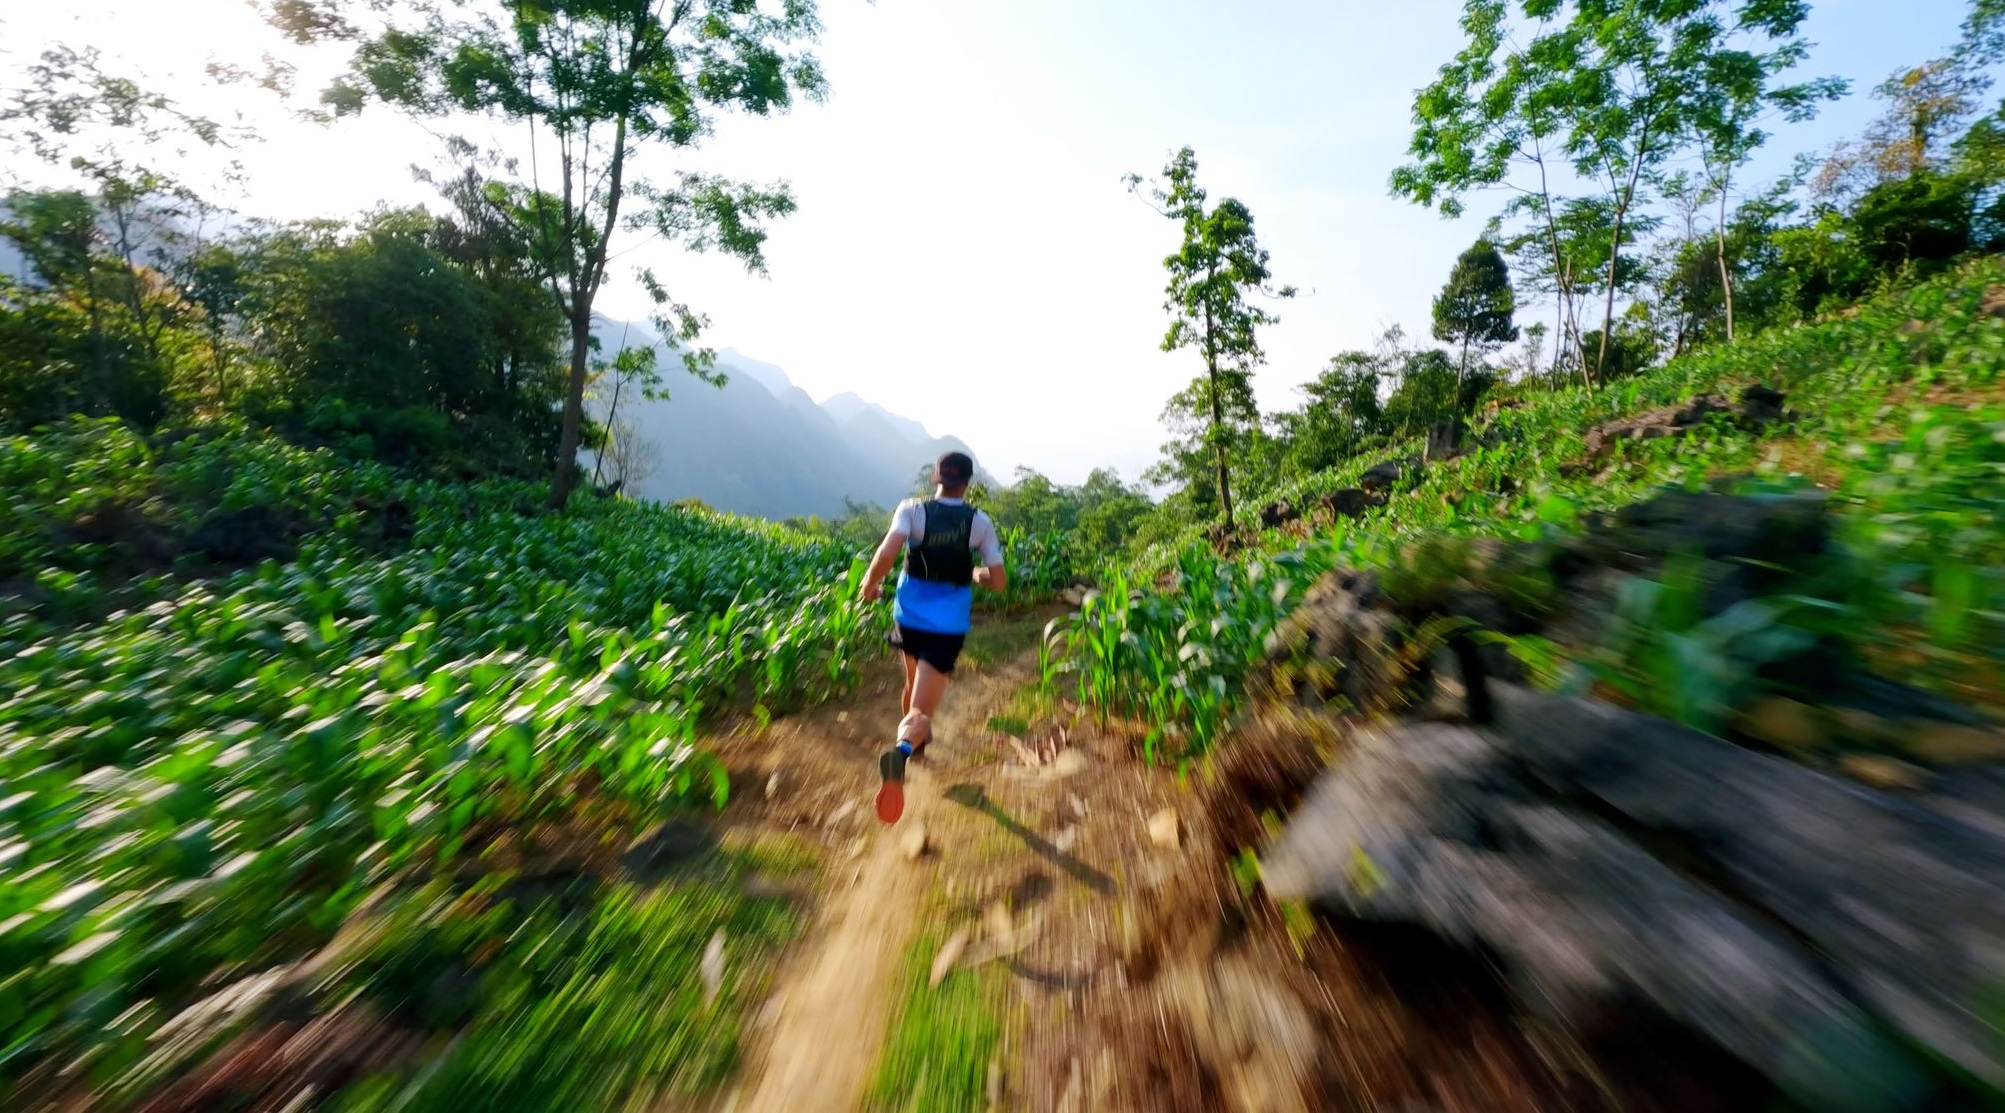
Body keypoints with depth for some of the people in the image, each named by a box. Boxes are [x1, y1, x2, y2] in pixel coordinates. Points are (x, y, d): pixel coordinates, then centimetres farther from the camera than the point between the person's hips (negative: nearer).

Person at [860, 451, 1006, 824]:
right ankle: (902, 749, -32)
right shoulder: (979, 521, -4)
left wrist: (871, 582, -3)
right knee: (921, 709, -1)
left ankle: (918, 736, 52)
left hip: (910, 618, 2)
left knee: (914, 683, 31)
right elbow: (998, 581, -4)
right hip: (948, 629, -2)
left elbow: (887, 552, -22)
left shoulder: (911, 509, -6)